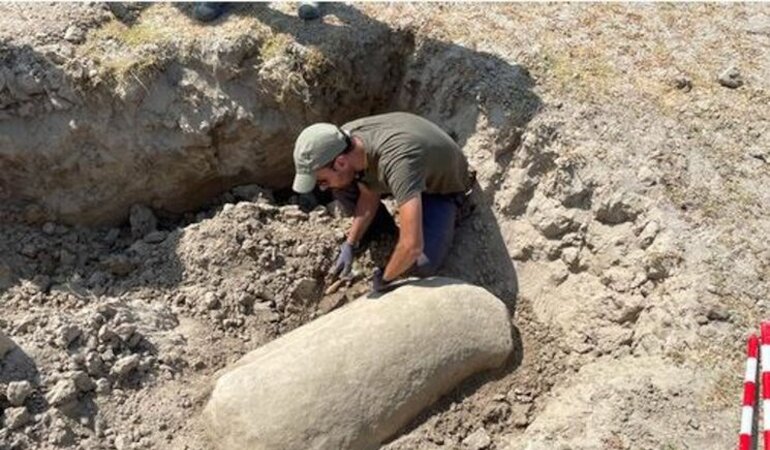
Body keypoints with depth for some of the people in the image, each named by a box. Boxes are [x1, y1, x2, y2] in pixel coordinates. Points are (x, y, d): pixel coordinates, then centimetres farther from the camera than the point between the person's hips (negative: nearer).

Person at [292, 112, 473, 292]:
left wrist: (384, 279, -30)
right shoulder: (345, 138, -22)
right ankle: (384, 230, 12)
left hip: (444, 186, -6)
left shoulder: (396, 161, -46)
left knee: (421, 265, -27)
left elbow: (412, 246, -48)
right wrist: (350, 244, -10)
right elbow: (369, 195, -4)